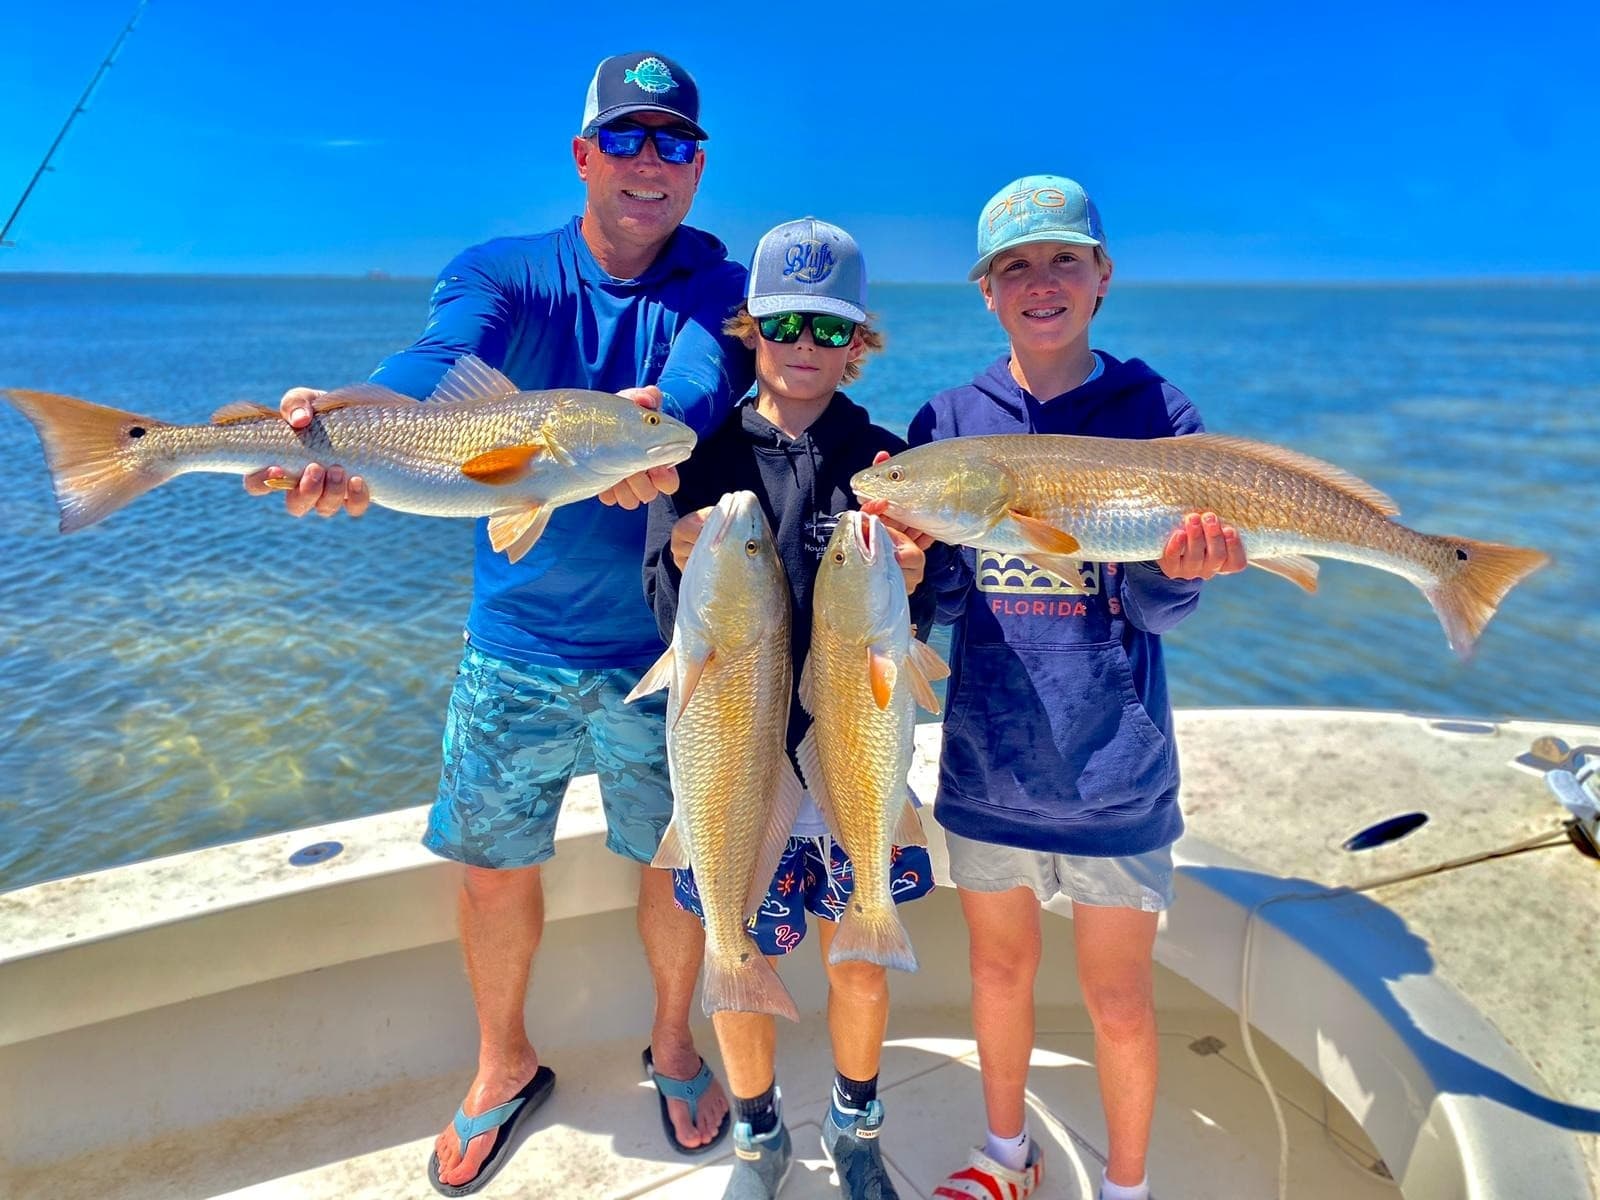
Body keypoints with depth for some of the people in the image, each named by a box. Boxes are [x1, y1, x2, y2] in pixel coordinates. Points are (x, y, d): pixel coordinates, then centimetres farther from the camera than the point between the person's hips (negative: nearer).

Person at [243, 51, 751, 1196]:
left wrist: (653, 418, -48)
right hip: (517, 643, 1)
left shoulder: (724, 288, -2)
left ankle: (674, 1042, 42)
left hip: (667, 649, -1)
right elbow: (440, 363, -22)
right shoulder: (502, 272, -1)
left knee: (677, 863, 13)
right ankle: (506, 1065, 40)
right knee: (493, 864, 12)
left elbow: (703, 372, -24)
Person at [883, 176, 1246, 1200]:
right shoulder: (949, 422, 0)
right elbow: (941, 597, -2)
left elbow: (1156, 608, -9)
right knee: (1001, 968, 20)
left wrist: (1177, 567, -32)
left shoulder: (1157, 414, -5)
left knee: (1119, 1000, 11)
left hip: (1114, 771, -2)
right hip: (987, 759, 2)